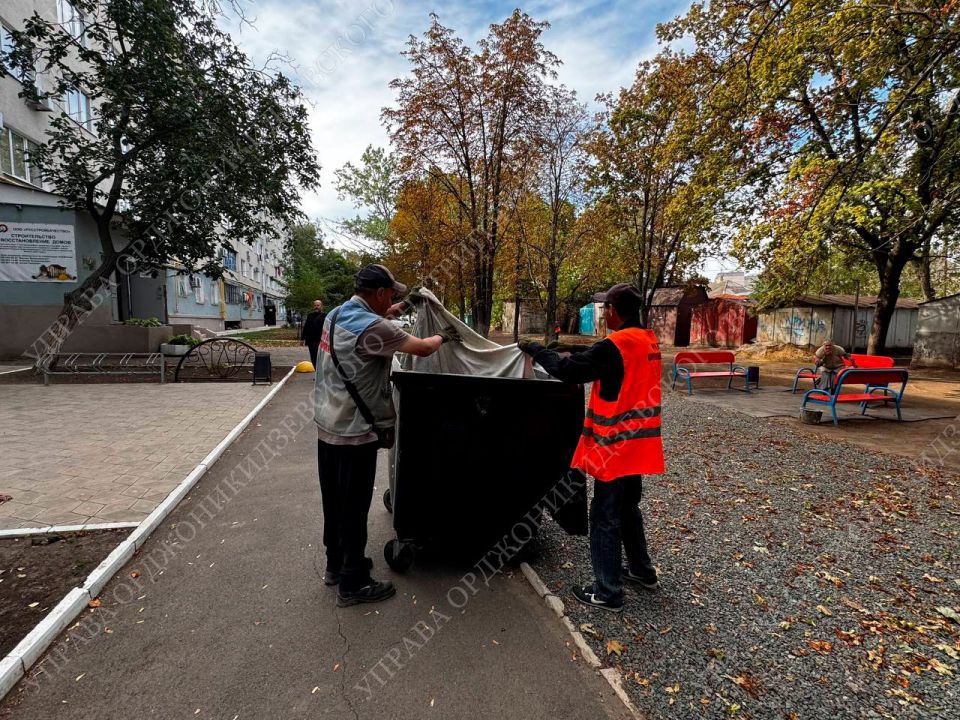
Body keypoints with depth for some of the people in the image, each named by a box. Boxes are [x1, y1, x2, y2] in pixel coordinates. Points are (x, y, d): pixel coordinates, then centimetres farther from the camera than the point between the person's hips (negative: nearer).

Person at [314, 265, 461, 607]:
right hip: (355, 431, -9)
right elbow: (423, 348, -16)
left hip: (328, 425, 9)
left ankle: (335, 565, 37)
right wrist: (444, 336, 5)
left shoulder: (337, 314, 6)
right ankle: (352, 584, 19)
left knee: (334, 501, 20)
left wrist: (405, 305, 31)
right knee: (354, 508, 4)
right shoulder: (372, 327, -22)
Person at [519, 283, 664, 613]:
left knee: (604, 518, 5)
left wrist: (535, 349, -5)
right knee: (628, 508, 25)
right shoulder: (649, 340, 6)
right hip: (638, 444, 9)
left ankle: (608, 592, 17)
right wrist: (580, 356, 10)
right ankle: (642, 570, 40)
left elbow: (568, 370, -18)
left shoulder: (615, 345, -21)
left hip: (615, 446, -9)